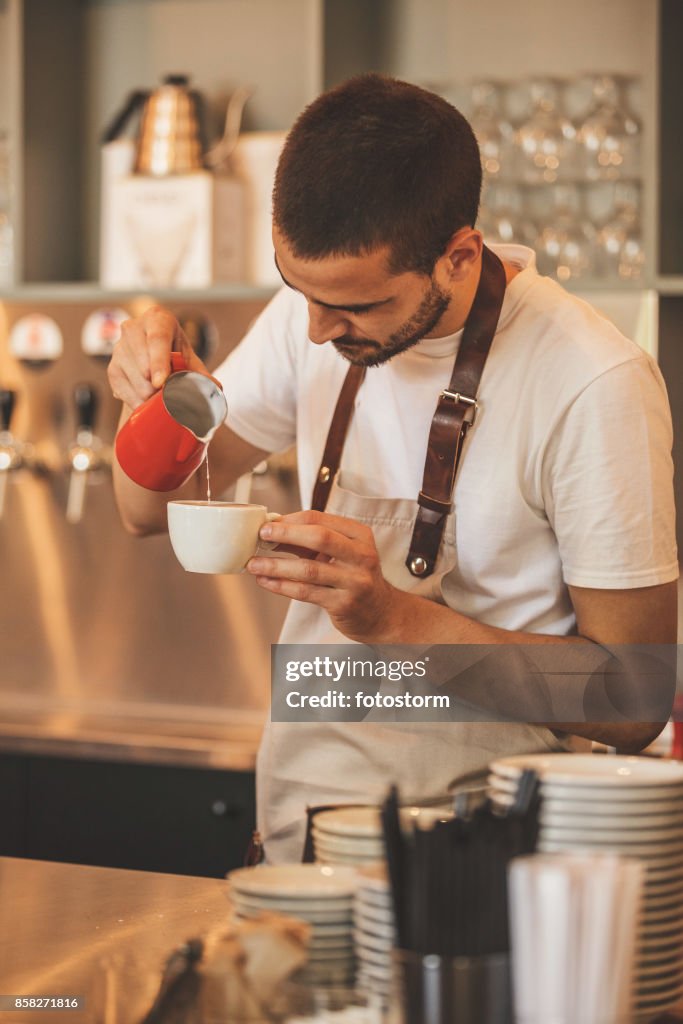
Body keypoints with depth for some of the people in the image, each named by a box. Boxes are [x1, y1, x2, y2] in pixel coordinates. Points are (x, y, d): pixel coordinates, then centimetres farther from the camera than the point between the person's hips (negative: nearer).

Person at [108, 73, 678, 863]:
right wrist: (153, 395, -8)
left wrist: (396, 620, -21)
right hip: (307, 792, 5)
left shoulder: (598, 386, -15)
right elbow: (150, 509, 14)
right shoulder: (317, 305, 3)